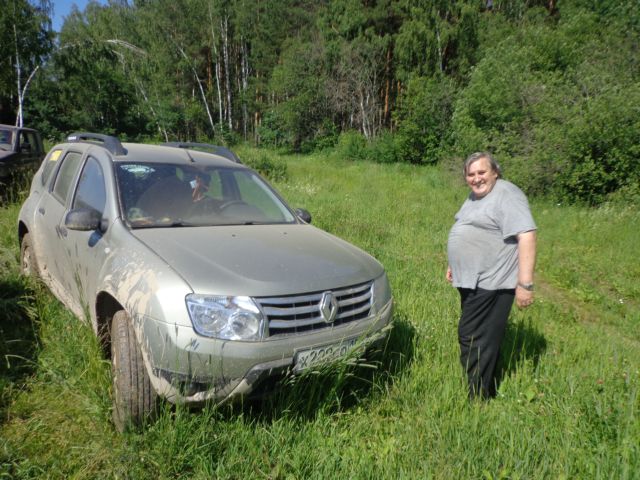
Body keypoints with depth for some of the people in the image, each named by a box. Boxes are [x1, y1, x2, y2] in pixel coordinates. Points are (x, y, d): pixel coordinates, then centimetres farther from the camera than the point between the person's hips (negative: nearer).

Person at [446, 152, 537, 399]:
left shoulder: (506, 195, -14)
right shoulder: (475, 197, 15)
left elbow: (527, 236, -22)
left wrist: (525, 283, -26)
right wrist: (455, 265, 24)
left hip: (491, 283, -9)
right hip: (472, 281, 9)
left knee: (474, 340, -6)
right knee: (483, 338, 16)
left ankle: (477, 397, 6)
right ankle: (486, 392, 28)